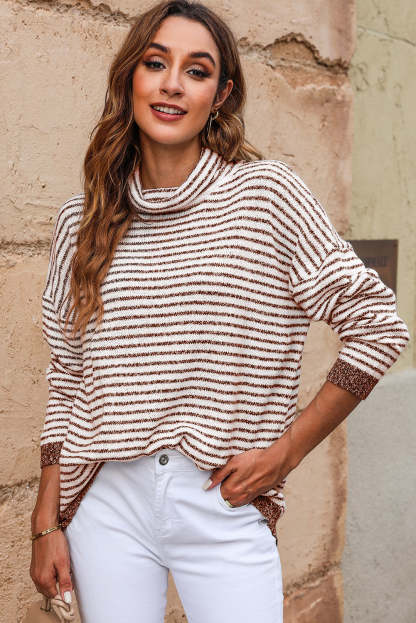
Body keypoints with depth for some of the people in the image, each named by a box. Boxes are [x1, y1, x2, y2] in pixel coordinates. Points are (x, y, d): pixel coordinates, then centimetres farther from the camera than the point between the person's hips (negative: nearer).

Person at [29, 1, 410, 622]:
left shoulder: (269, 193, -6)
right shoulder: (81, 221, 4)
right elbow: (66, 380, 9)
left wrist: (286, 450, -6)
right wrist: (46, 522, 6)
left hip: (223, 511, -2)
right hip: (107, 506, 2)